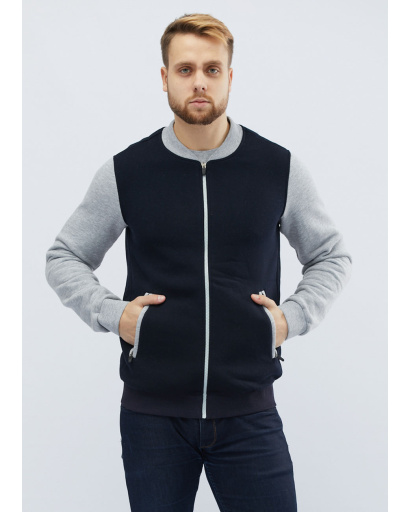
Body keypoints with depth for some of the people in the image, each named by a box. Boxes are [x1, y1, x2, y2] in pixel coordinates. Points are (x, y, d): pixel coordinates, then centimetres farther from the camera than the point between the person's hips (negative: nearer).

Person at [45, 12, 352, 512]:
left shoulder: (280, 168, 1)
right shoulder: (125, 171, 0)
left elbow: (332, 256, 14)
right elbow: (63, 258, 11)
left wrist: (293, 317, -1)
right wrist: (111, 314, -4)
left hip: (249, 412, 0)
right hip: (152, 414, 0)